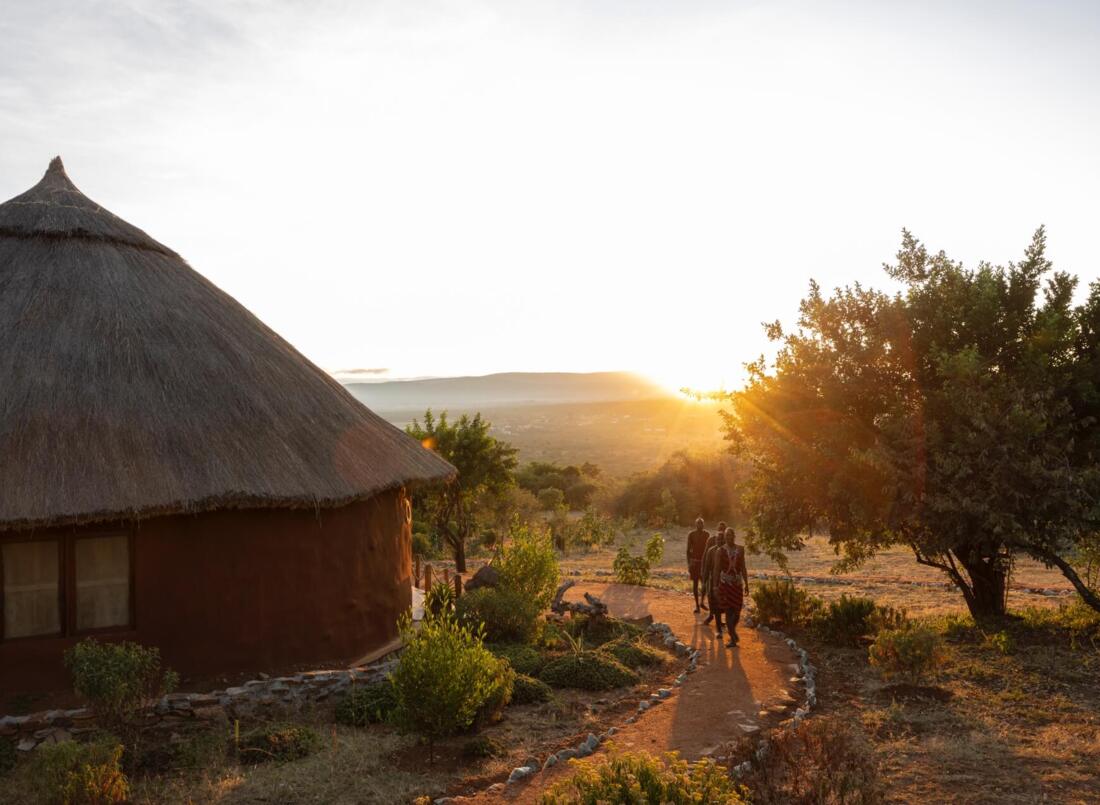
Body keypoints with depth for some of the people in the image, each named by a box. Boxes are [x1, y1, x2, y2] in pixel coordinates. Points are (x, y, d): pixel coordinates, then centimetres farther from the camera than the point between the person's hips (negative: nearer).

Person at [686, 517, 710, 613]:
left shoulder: (707, 534, 1)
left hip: (704, 561, 2)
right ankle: (697, 605, 7)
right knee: (695, 583, 1)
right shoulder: (691, 535, -6)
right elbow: (688, 550, -3)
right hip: (694, 561, -2)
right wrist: (688, 564, -8)